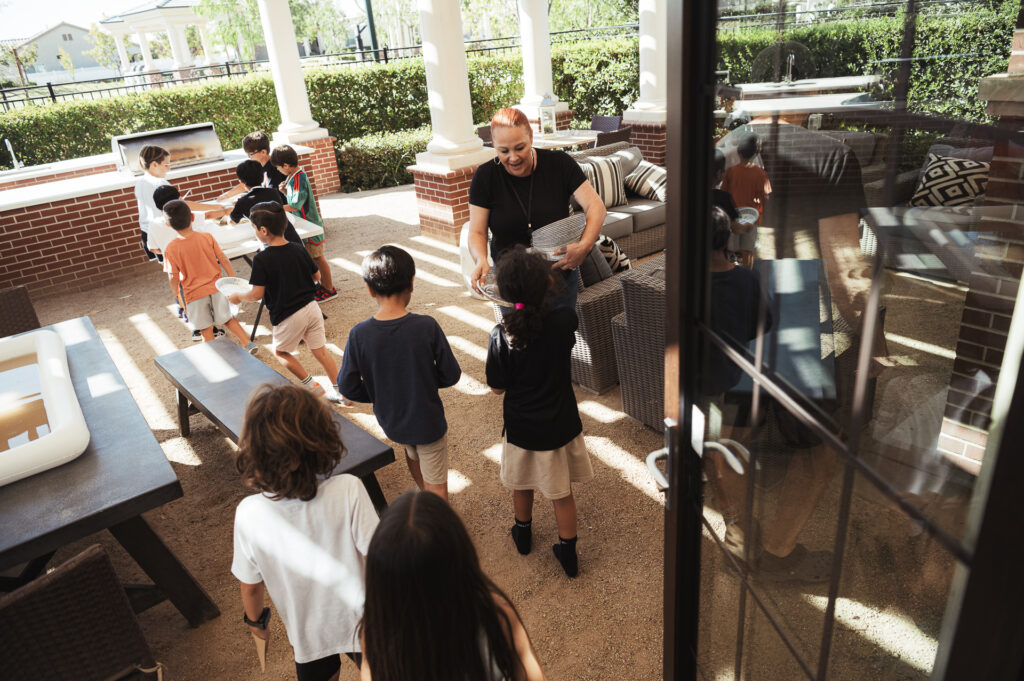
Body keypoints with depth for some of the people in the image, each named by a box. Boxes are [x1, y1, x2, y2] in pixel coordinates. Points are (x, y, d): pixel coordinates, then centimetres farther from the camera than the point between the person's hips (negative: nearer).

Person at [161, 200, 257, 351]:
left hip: (194, 293, -2)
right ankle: (249, 344, 10)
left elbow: (174, 277, -8)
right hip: (216, 287, 2)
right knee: (228, 319, 19)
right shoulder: (207, 237, -9)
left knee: (206, 330, 11)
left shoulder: (171, 249, -12)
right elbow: (224, 261, -6)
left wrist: (176, 295, 8)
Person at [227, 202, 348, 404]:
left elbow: (257, 294, -15)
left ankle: (313, 386, 13)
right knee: (320, 351, 13)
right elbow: (317, 276, 11)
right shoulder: (298, 249, 1)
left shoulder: (261, 259, -16)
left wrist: (238, 297, 4)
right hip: (311, 307, 5)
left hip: (288, 316, -5)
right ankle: (341, 391, 13)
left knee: (280, 352, 19)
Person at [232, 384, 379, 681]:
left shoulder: (249, 514, -26)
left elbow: (250, 586, -10)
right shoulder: (348, 491, -32)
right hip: (361, 623, -1)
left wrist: (256, 620, 12)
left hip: (308, 635, 1)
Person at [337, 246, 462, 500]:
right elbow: (451, 375, -14)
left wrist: (380, 395, 7)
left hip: (390, 421, 4)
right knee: (437, 488, 13)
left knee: (412, 451, 35)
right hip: (428, 421, -4)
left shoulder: (359, 334, -19)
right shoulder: (427, 327, -23)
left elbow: (348, 386, -10)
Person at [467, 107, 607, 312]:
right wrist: (481, 261, -29)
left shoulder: (559, 163, -11)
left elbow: (596, 207, -13)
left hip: (560, 274, 0)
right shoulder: (485, 176, -9)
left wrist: (584, 246, -31)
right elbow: (477, 231, -8)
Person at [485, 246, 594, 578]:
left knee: (522, 485, 26)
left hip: (521, 427, 0)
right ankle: (568, 553, 36)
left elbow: (498, 388, -11)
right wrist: (543, 283, 12)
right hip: (561, 426, 0)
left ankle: (523, 533, 52)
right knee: (562, 493, 19)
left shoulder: (501, 336, -23)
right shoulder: (564, 321, -20)